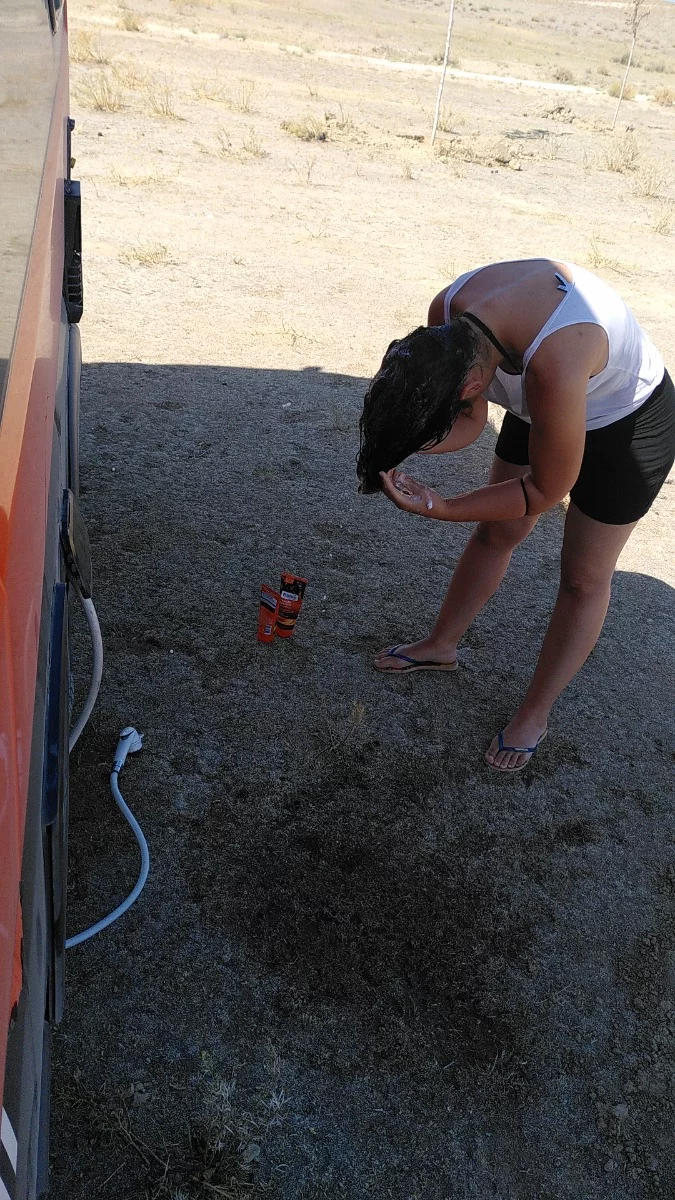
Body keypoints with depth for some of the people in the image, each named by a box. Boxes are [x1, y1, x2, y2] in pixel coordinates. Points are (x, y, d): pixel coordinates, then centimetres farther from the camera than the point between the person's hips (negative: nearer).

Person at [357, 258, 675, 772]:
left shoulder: (552, 364, -46)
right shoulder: (446, 314, -25)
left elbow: (548, 489, -31)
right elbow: (470, 421, -13)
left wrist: (440, 509, -34)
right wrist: (393, 444, -31)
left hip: (630, 423, -6)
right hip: (543, 404, 6)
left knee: (584, 575, 5)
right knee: (496, 532, 15)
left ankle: (535, 715, 22)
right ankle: (441, 646, 36)